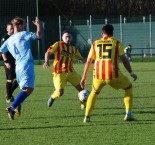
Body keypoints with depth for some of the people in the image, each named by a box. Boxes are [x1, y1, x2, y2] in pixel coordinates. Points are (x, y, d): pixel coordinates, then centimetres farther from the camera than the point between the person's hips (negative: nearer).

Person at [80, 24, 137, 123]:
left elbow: (88, 61, 16)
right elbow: (124, 59, 1)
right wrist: (131, 73, 8)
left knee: (94, 93, 30)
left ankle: (87, 117, 17)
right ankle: (129, 114, 11)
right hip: (113, 74, -3)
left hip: (98, 75, 3)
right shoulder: (117, 43, 8)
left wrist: (84, 77, 20)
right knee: (128, 87, 21)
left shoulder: (95, 44, 15)